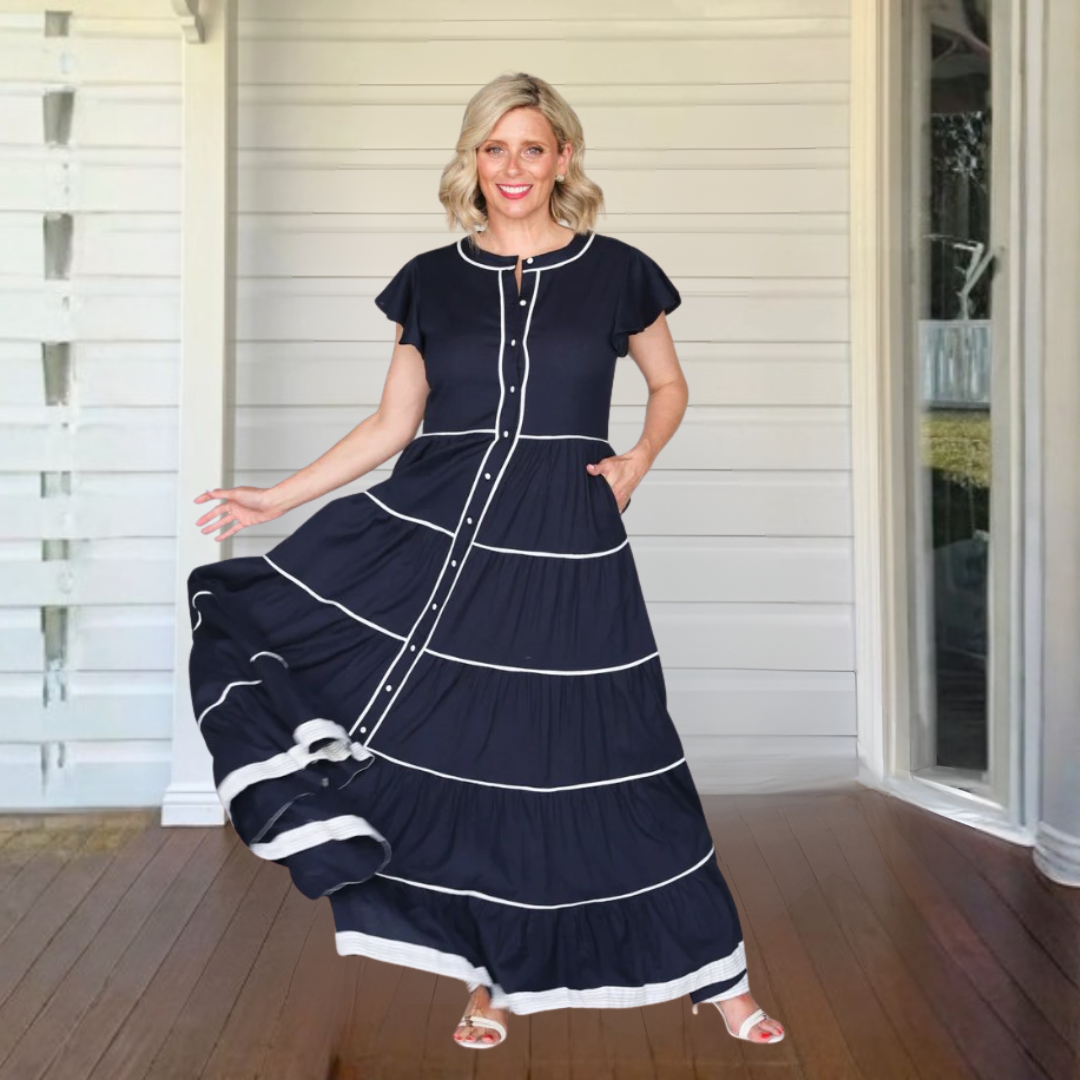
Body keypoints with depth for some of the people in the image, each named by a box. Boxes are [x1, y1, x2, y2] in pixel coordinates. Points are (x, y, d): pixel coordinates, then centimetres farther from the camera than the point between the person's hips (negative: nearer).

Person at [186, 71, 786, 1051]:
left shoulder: (616, 272, 3)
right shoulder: (432, 280, 6)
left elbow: (670, 387, 17)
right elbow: (391, 425, 9)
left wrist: (636, 461, -2)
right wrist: (277, 498, 3)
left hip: (564, 547, -2)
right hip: (433, 532, 2)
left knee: (608, 759, 3)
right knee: (453, 754, -5)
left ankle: (717, 973, 21)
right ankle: (490, 975, 17)